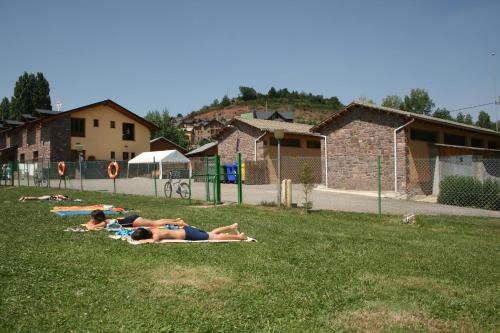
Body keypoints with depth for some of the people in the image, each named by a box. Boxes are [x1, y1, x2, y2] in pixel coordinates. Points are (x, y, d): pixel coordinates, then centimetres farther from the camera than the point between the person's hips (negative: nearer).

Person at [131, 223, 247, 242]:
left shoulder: (155, 234, -20)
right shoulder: (151, 230, 4)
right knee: (211, 233, 24)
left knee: (216, 238, 0)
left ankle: (239, 237, 8)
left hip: (188, 234, -8)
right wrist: (135, 236, 12)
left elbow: (153, 240, -38)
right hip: (186, 230, 8)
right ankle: (232, 227, 33)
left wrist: (141, 241, -22)